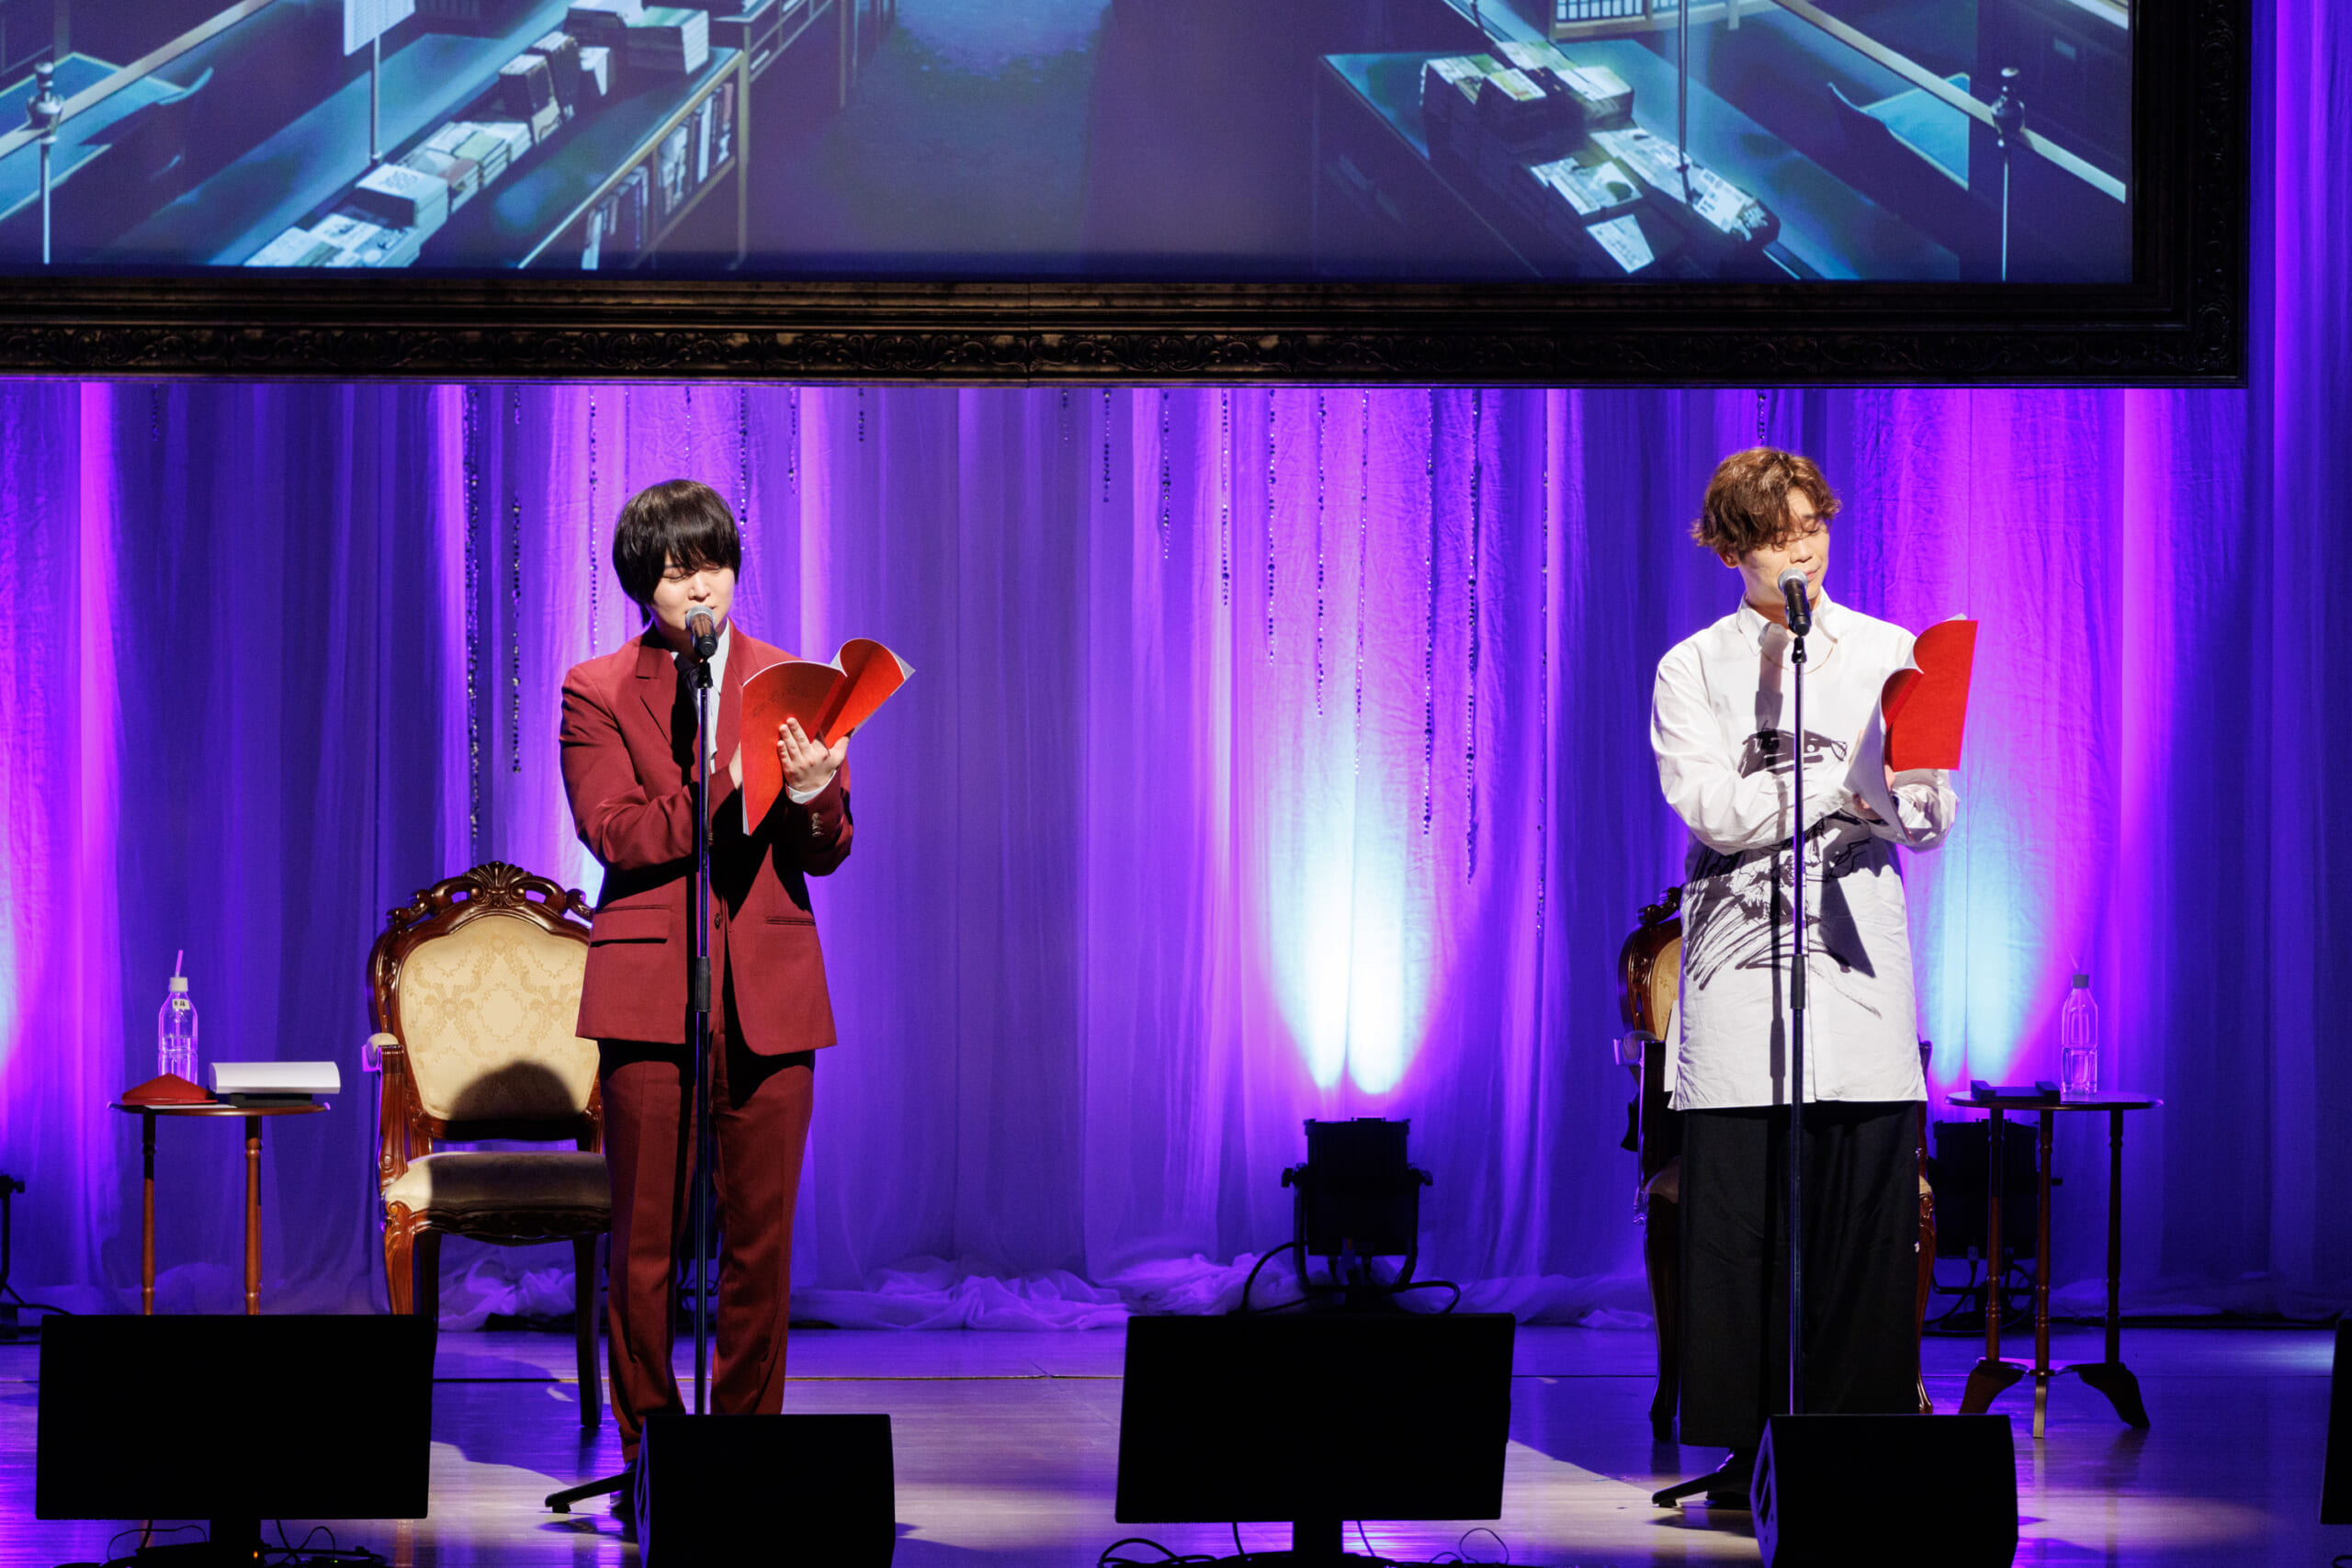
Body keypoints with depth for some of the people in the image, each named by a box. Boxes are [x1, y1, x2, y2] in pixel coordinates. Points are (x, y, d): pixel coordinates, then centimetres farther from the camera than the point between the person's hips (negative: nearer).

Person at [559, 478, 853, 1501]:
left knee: (762, 1238, 4)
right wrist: (735, 791, -19)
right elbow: (615, 832, -8)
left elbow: (826, 853, 6)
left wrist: (810, 793, -17)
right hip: (650, 993, -2)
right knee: (646, 1240, 0)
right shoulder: (597, 692, 5)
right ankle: (646, 1449, 8)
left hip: (771, 994, 2)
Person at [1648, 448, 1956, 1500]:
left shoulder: (1887, 654, 13)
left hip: (1858, 957, 1)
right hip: (1739, 968, -1)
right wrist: (1842, 787, -13)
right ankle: (1747, 1447, 1)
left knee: (1867, 1215, -4)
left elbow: (1928, 823, 8)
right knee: (1739, 1218, -4)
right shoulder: (1692, 671, 9)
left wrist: (1913, 790, -15)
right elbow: (1710, 808, -6)